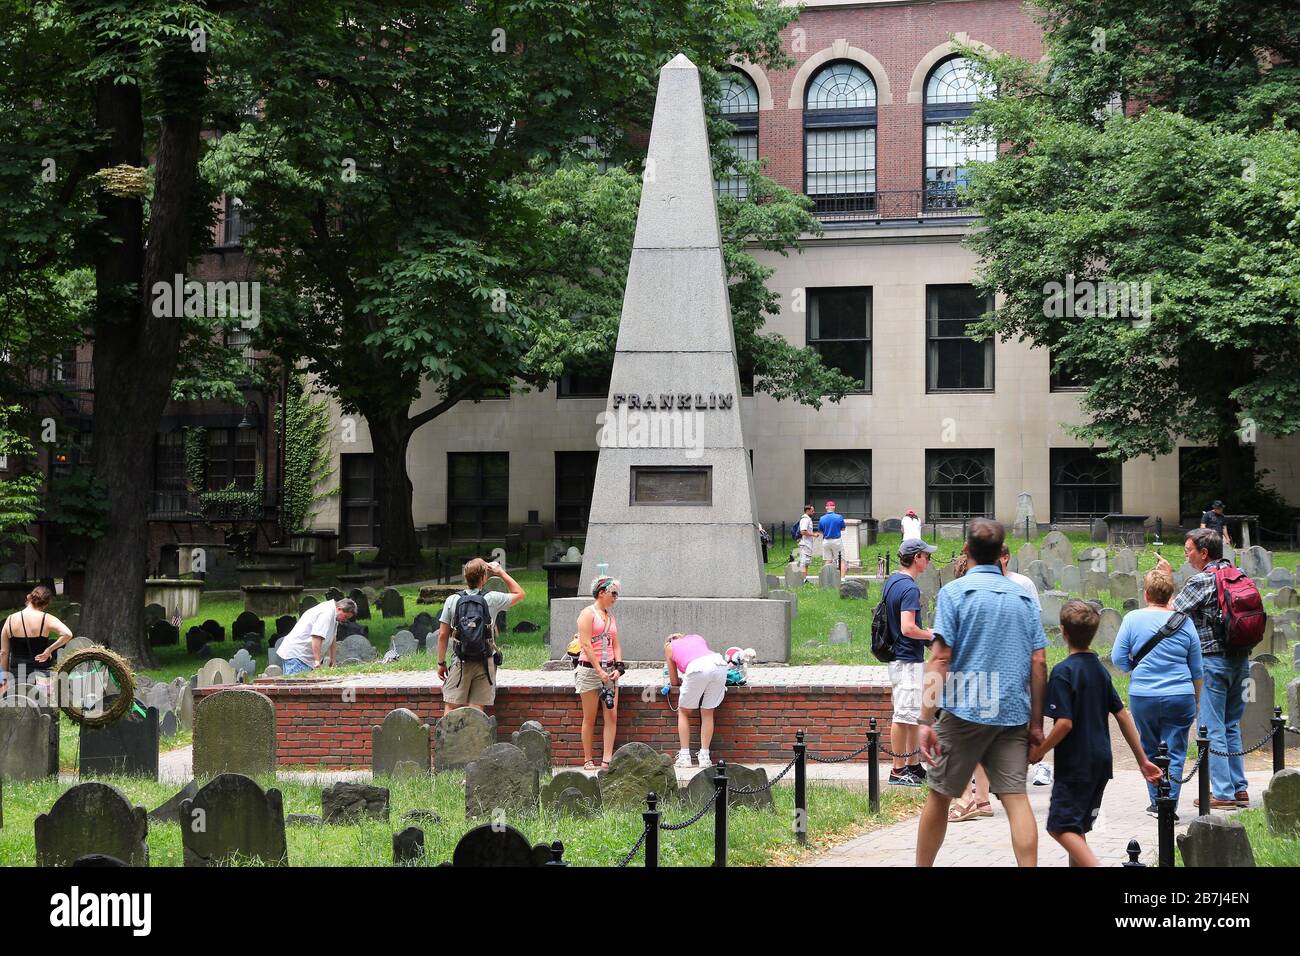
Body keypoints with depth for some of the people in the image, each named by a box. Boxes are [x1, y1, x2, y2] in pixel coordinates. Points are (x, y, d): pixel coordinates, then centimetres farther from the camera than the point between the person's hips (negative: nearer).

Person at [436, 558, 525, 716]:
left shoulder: (452, 600, -1)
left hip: (461, 663, 0)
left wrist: (441, 663, 9)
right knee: (476, 709, 0)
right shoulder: (492, 599, -4)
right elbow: (520, 594, 14)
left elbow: (443, 635, 0)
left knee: (450, 708, 2)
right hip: (485, 662, 0)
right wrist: (501, 573, 17)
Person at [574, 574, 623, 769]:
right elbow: (586, 645, -13)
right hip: (589, 669, -6)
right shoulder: (588, 613, -6)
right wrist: (599, 671, -17)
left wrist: (618, 667, 1)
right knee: (590, 718, 0)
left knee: (612, 715, -5)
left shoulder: (610, 616, 16)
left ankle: (607, 759, -7)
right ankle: (587, 760, 6)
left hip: (609, 670, 6)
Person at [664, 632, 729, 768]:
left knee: (683, 712, 17)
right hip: (719, 663, 3)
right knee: (707, 713, 17)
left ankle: (684, 757, 13)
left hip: (697, 669, -3)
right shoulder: (698, 637, 38)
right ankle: (704, 757, 12)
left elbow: (674, 682, 31)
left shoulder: (669, 647, 30)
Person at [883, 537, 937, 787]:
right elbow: (908, 628, -26)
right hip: (908, 661, -11)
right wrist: (931, 635, -10)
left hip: (903, 658, 11)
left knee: (915, 714, 16)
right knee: (904, 715, -5)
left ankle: (913, 766, 23)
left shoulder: (892, 581, 12)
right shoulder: (909, 588, -19)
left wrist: (925, 632, 18)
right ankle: (899, 771, 0)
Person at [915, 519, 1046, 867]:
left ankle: (922, 866, 19)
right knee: (1016, 797, -2)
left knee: (939, 795, 9)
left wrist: (926, 720, -10)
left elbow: (940, 659, -9)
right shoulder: (1022, 596, 11)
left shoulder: (955, 591, -3)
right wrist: (1036, 723, 12)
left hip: (964, 711, -3)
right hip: (1013, 714, 3)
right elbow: (1038, 663, 8)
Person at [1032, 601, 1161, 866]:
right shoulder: (1099, 669, 9)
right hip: (1101, 762, 8)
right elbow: (1123, 715, 10)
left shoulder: (1063, 672, -14)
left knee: (1060, 826, -6)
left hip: (1075, 763, -8)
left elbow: (1065, 723, -21)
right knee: (1076, 828, 17)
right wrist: (1142, 760, 14)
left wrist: (1039, 751, -8)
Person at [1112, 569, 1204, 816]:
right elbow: (1196, 668, 8)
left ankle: (1157, 802, 17)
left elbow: (1118, 658, -1)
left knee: (1150, 750, 15)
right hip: (1180, 696, 0)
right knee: (1175, 752, 3)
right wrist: (1197, 700, 19)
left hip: (1143, 696, 0)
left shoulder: (1133, 619, -3)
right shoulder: (1184, 622, 2)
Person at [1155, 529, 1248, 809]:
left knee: (1213, 728, -2)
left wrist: (1167, 578, 3)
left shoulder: (1201, 581, -15)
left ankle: (1223, 794, -2)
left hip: (1213, 660, -7)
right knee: (1231, 725, 16)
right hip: (1240, 659, 7)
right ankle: (1239, 789, 18)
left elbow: (1172, 611, -7)